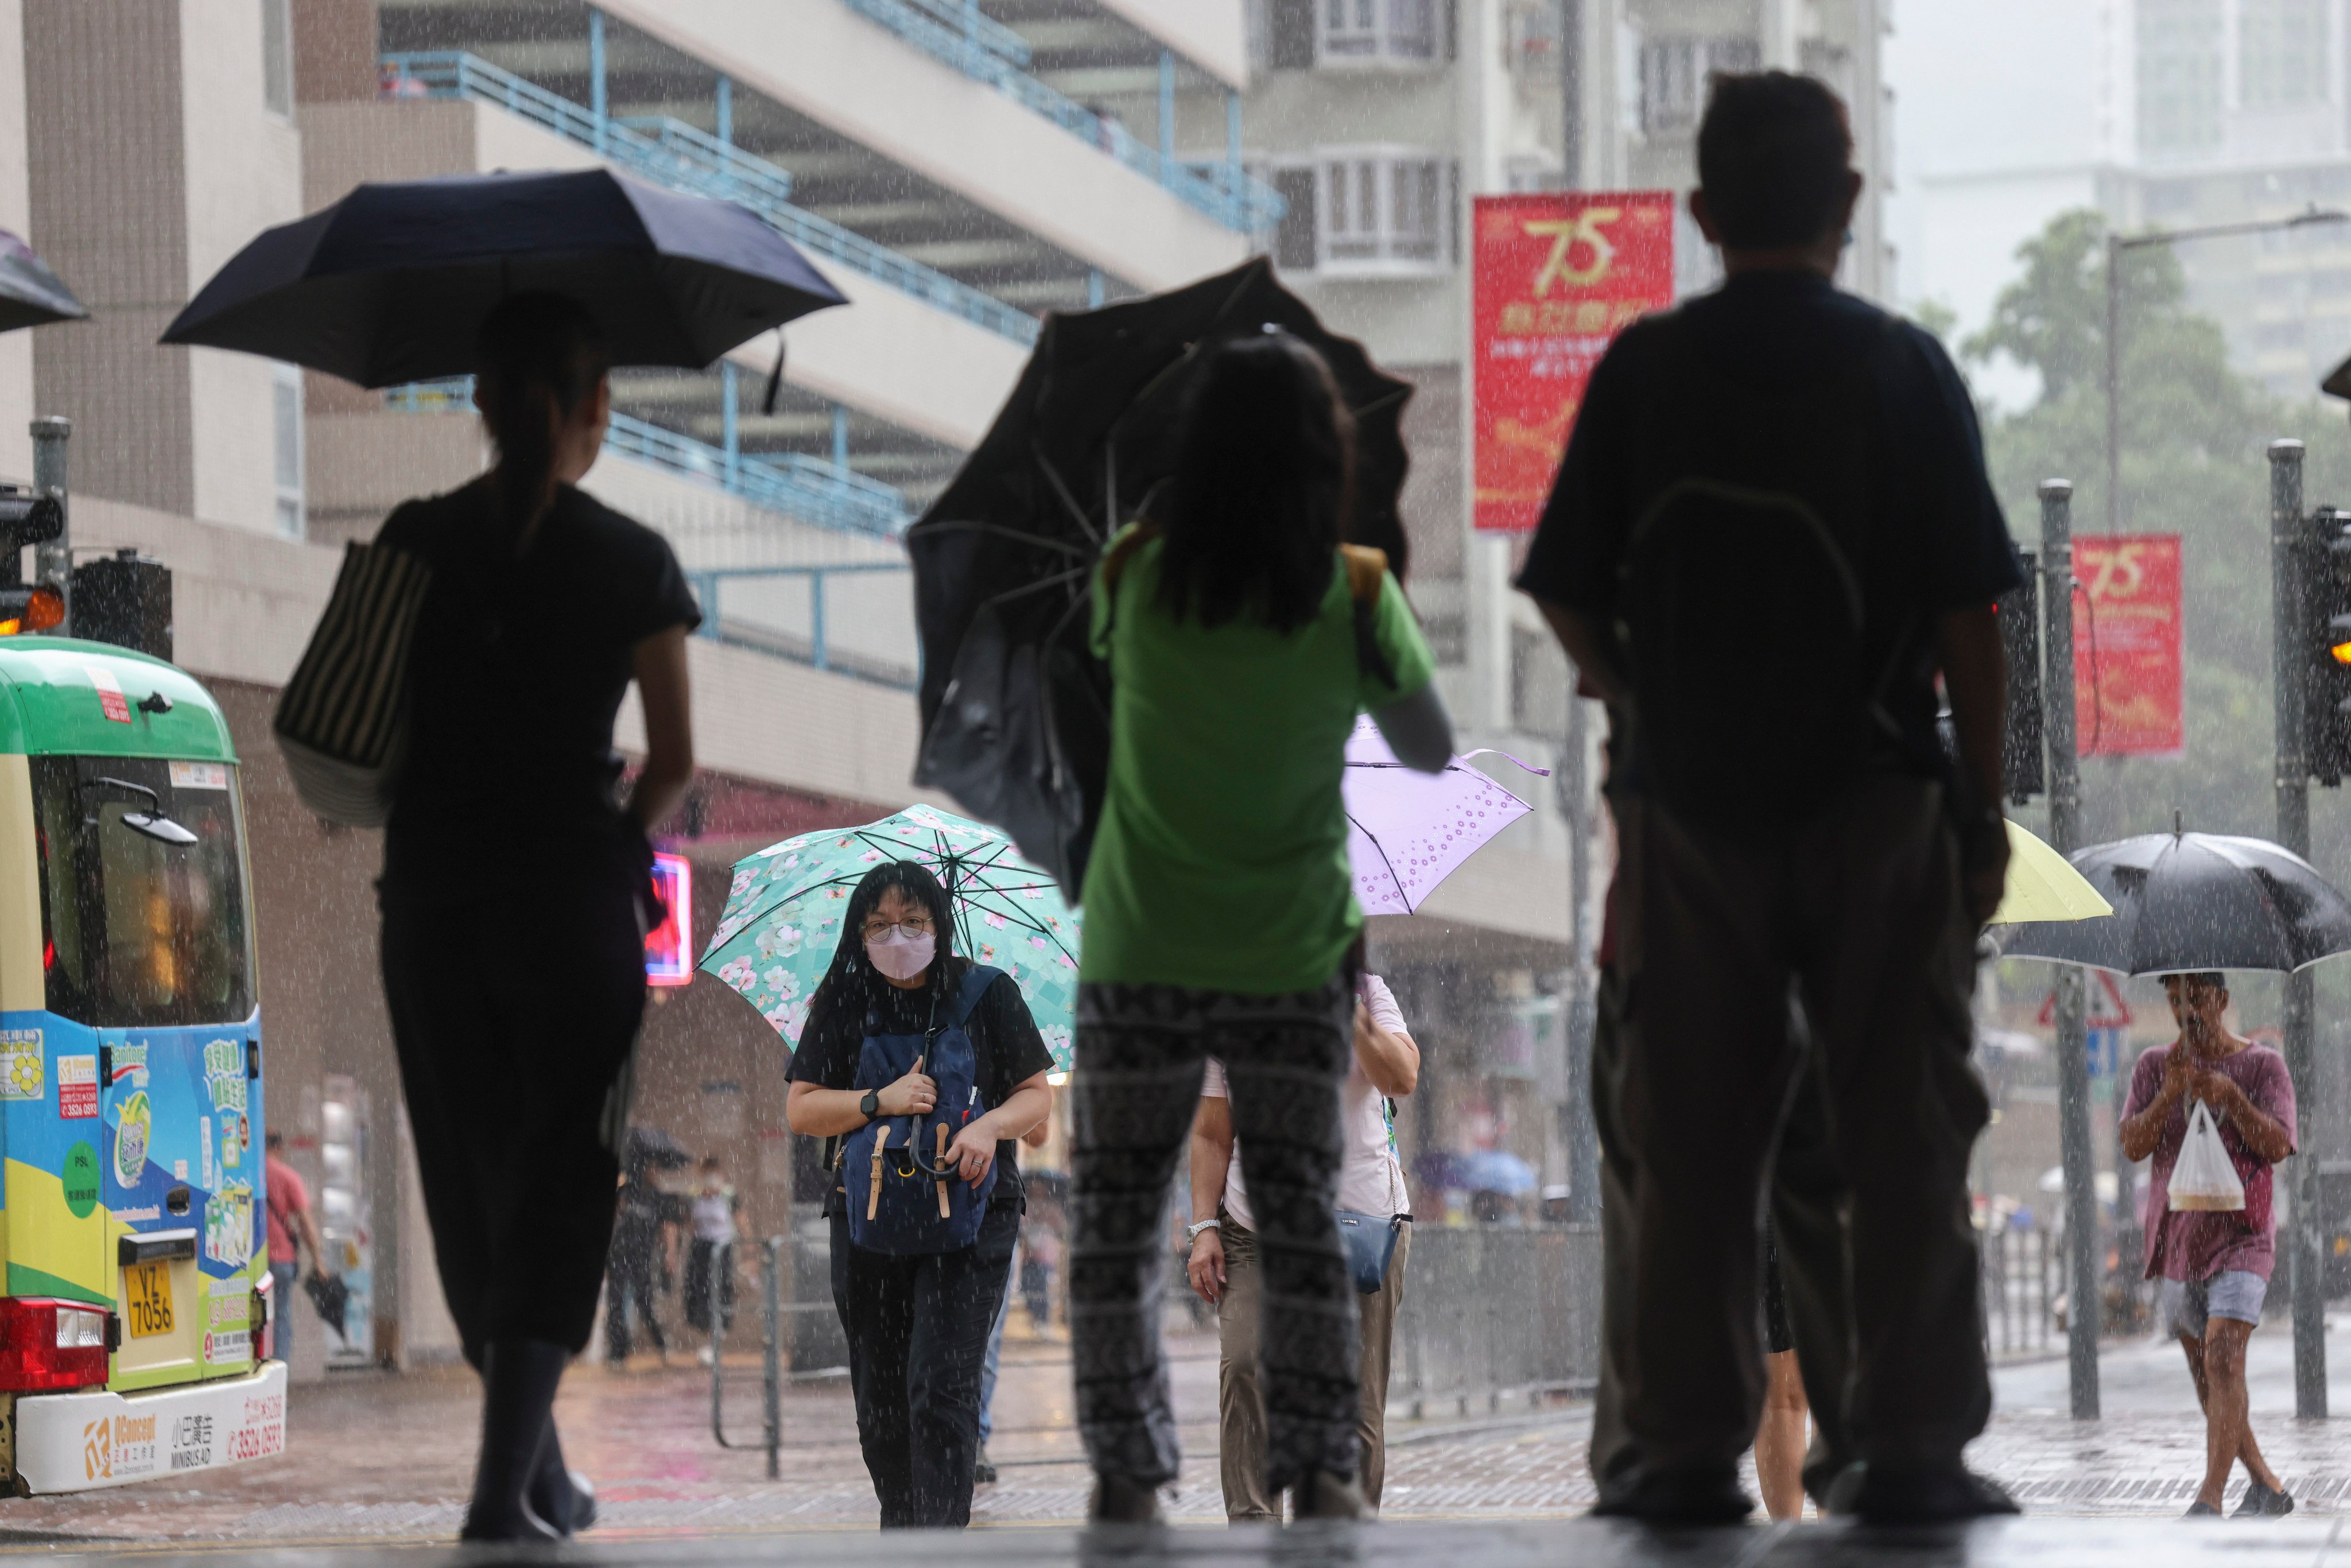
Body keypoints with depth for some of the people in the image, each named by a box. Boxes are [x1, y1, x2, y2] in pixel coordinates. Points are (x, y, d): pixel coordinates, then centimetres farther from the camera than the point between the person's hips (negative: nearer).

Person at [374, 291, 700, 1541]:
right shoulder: (633, 562, -4)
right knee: (556, 1194, 2)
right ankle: (506, 1488, -11)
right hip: (575, 898, -3)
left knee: (472, 1193, 14)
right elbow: (676, 758, -1)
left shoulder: (414, 543, 1)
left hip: (429, 905, 3)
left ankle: (544, 1479, 24)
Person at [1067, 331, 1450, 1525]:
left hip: (1138, 962, 0)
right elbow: (1432, 752, 3)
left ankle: (1126, 1472, 5)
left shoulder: (1133, 576, -9)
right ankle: (1319, 1471, 7)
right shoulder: (1357, 593, -10)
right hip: (1293, 960, 0)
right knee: (1299, 1223, 9)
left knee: (1116, 1226, 8)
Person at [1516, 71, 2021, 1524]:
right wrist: (1986, 802, 2)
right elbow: (1968, 612, -5)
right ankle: (1908, 1444, 2)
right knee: (1900, 1131, 3)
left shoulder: (1643, 370, 0)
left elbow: (1567, 596, 3)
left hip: (1690, 803, 1)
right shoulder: (1904, 368, -3)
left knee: (1684, 1136, 5)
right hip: (1877, 801, -1)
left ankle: (1682, 1446, 5)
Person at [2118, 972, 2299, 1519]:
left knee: (2223, 1356, -20)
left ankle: (2210, 1497, -26)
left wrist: (2231, 1098, -29)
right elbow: (2133, 1146, -5)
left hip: (2241, 1237, -5)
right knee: (2205, 1375, 9)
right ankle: (2267, 1488, 23)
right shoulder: (2154, 1067, 7)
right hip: (2177, 1242, 5)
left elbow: (2278, 1146, -13)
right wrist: (2170, 1094, -22)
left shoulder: (2263, 1066, -1)